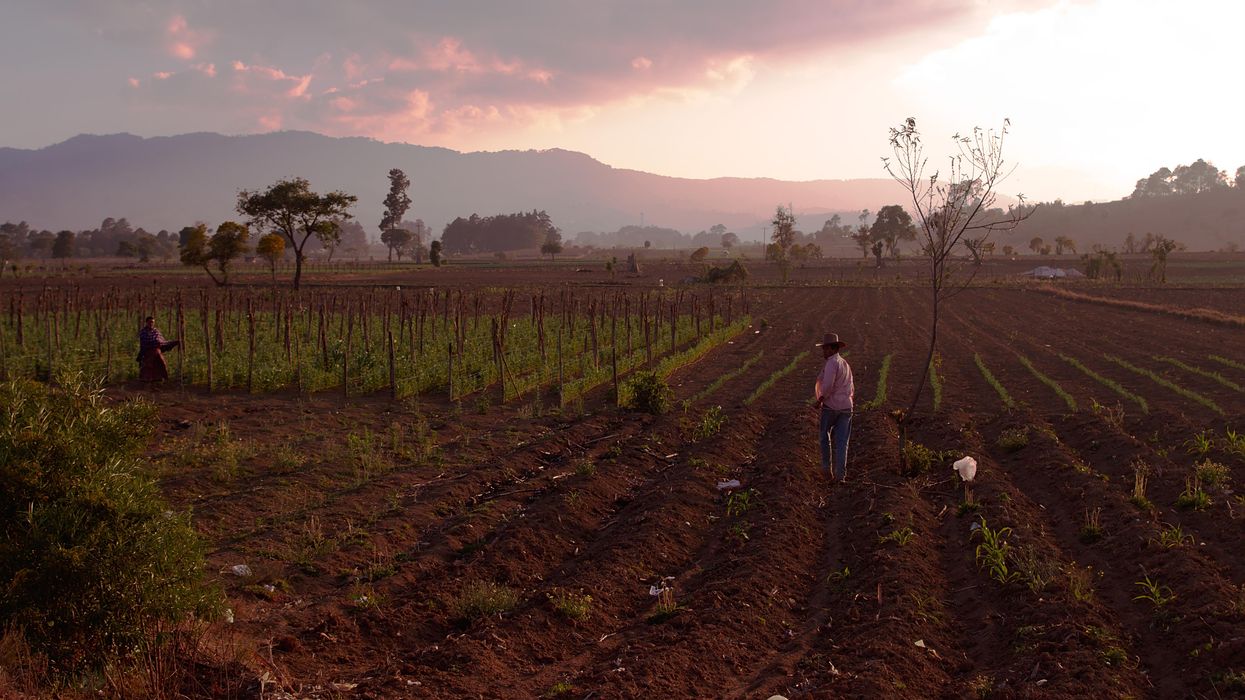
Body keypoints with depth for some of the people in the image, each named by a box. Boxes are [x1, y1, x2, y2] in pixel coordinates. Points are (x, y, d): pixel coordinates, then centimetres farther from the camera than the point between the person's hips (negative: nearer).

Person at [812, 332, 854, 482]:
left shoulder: (832, 363, -13)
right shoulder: (845, 364, 16)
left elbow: (827, 386, -25)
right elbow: (852, 389, 23)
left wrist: (819, 401, -13)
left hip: (830, 407, -7)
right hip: (846, 408, 7)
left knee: (824, 436, 15)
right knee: (841, 442, 3)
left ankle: (826, 468, 18)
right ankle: (840, 474, -4)